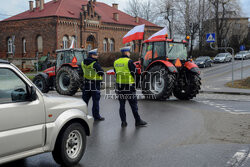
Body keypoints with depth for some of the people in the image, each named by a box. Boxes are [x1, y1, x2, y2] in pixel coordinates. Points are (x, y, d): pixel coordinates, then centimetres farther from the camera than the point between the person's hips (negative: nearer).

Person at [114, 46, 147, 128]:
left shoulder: (116, 62, 7)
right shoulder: (129, 61, -12)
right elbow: (134, 72, -10)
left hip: (119, 86, 6)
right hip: (129, 86, -5)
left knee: (122, 105, 10)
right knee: (133, 104, 3)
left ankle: (123, 122, 12)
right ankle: (138, 121, 10)